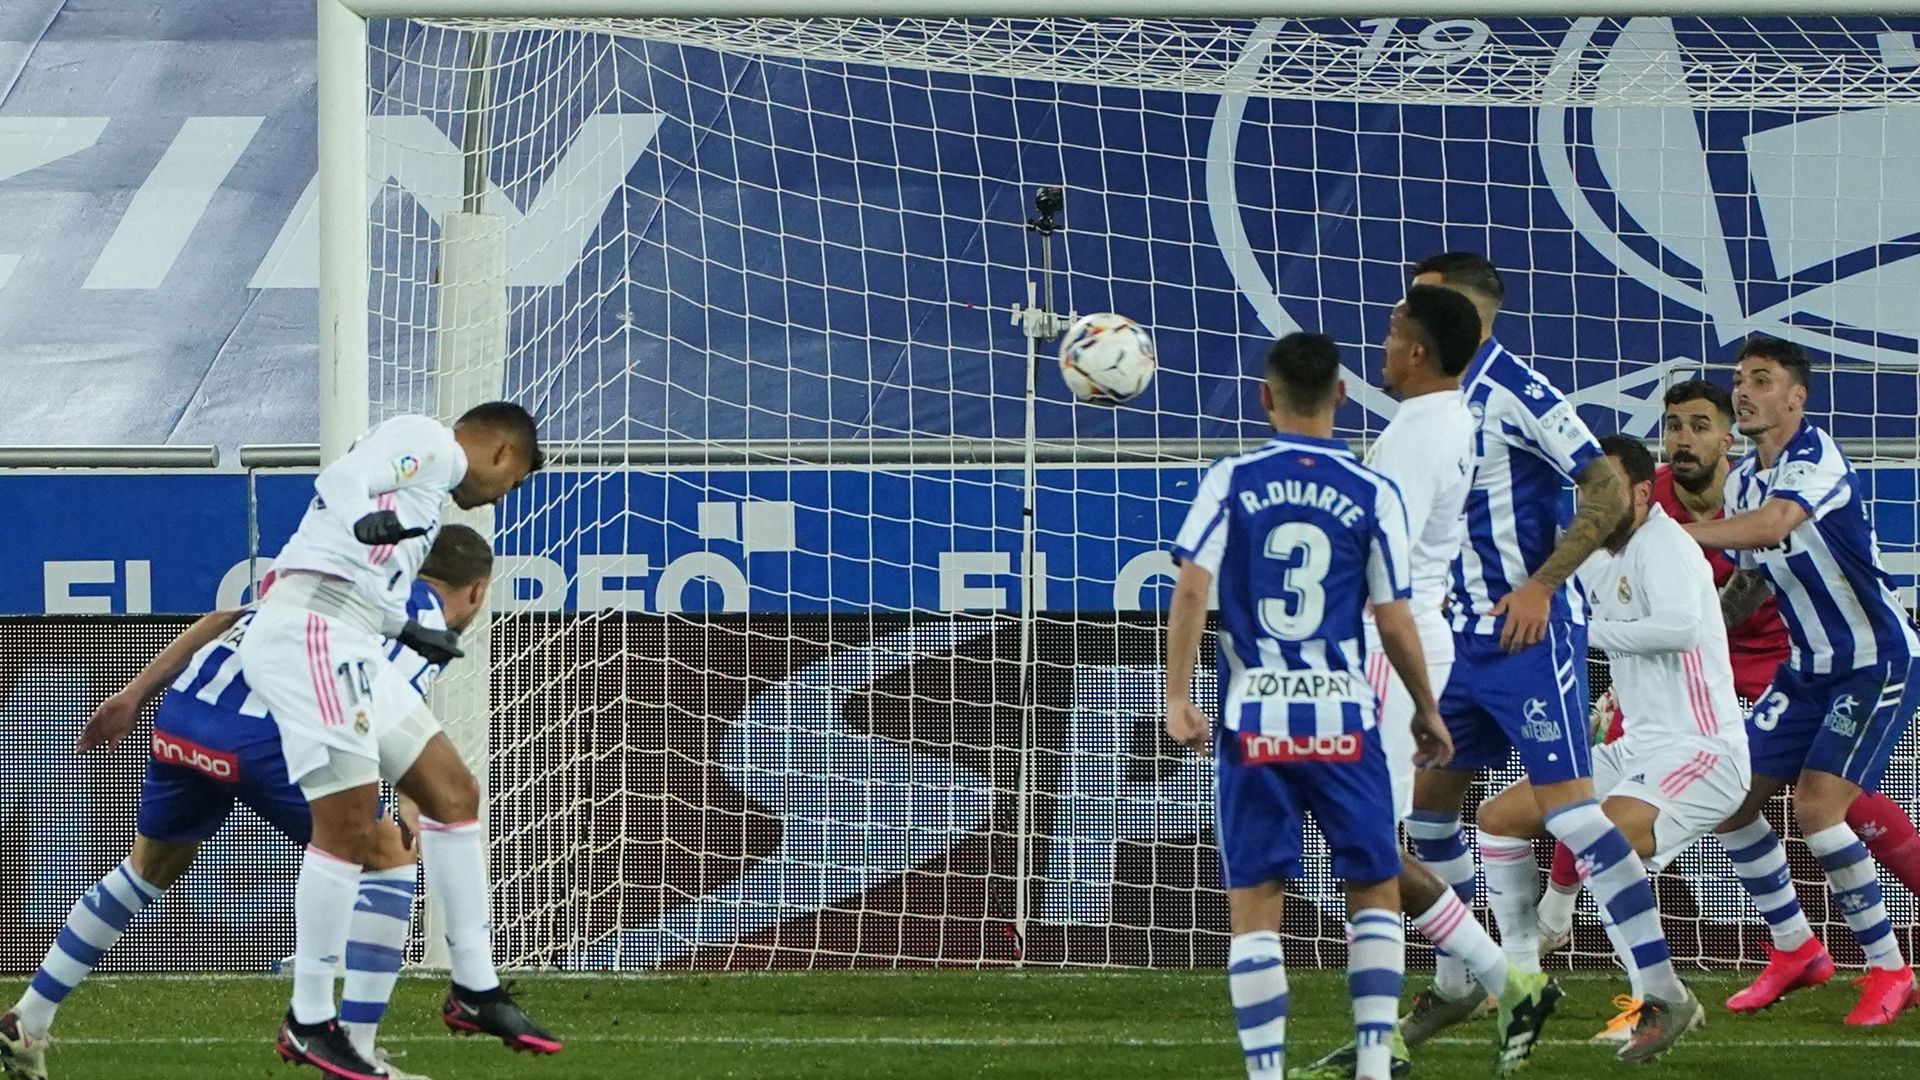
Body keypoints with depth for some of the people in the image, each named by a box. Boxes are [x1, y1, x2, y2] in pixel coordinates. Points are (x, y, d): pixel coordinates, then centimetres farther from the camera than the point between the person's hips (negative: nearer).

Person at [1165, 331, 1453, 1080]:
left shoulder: (1231, 482, 0)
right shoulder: (1372, 496, 0)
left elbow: (1192, 588, -8)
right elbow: (1394, 622, 0)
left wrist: (1178, 697, -5)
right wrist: (1427, 712, 13)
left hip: (1254, 720, 0)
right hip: (1342, 721, 0)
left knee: (1254, 905, 5)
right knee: (1375, 892, 12)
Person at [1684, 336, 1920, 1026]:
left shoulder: (1817, 460, -21)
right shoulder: (1742, 481, 6)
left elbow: (1774, 526, -42)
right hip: (1809, 668, 9)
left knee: (1816, 804, -20)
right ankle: (1795, 951, 19)